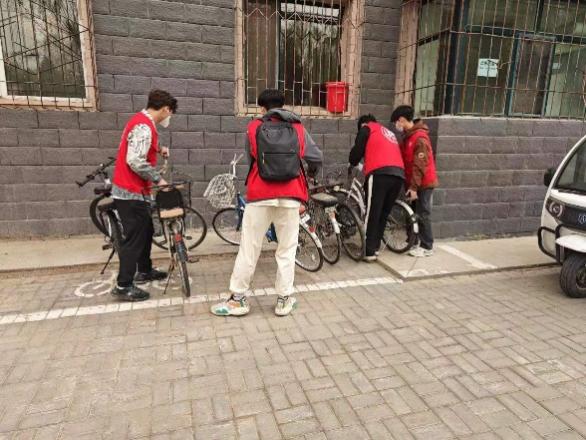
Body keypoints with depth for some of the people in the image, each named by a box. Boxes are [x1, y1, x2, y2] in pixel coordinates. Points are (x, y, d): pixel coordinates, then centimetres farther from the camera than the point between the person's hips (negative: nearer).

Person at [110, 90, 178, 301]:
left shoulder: (141, 120, 12)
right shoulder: (144, 127, -20)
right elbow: (135, 161, -28)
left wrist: (157, 150, 11)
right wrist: (158, 178, -17)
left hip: (132, 189, 10)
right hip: (131, 191, -10)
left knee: (146, 230, 20)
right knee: (134, 237, -5)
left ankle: (144, 271, 34)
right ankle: (123, 286, 3)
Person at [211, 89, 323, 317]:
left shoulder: (253, 128, 4)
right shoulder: (298, 129, 5)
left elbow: (251, 159, 8)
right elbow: (317, 158, -1)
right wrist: (311, 172, 20)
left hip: (260, 196, 0)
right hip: (289, 197, 1)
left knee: (249, 248, 7)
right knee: (287, 249, 10)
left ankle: (238, 299, 16)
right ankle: (284, 300, 17)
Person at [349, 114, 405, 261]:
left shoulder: (366, 128, 16)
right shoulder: (389, 133, 36)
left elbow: (357, 150, 8)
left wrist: (353, 163, 27)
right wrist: (367, 166, 33)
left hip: (380, 174, -6)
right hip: (399, 174, 7)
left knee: (372, 214, -3)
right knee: (384, 213, 15)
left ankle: (369, 251, -2)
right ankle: (375, 246, 20)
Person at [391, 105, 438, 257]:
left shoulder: (420, 137, -19)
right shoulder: (408, 136, 11)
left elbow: (420, 165, -22)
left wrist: (414, 187, -23)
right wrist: (410, 185, 15)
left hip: (423, 183, -9)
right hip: (413, 183, 9)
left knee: (422, 215, -3)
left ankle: (427, 247, 7)